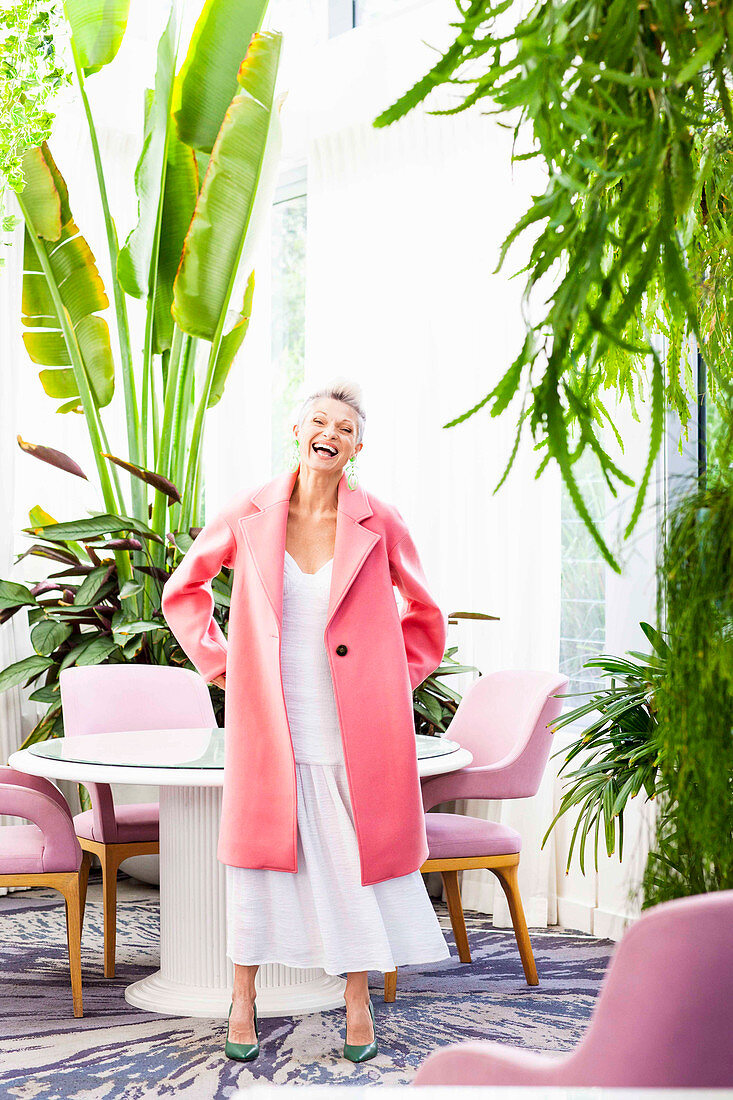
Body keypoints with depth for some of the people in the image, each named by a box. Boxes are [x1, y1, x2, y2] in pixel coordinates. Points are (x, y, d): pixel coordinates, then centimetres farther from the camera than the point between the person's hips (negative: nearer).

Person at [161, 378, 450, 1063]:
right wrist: (219, 664, 7)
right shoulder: (248, 518, 0)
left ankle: (358, 1001, 23)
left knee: (357, 859, 6)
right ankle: (243, 1000, 24)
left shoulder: (380, 525, -1)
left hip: (356, 734, 0)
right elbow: (183, 591, 15)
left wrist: (392, 684, 6)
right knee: (258, 854, 7)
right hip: (269, 732, 1)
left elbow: (425, 615, 13)